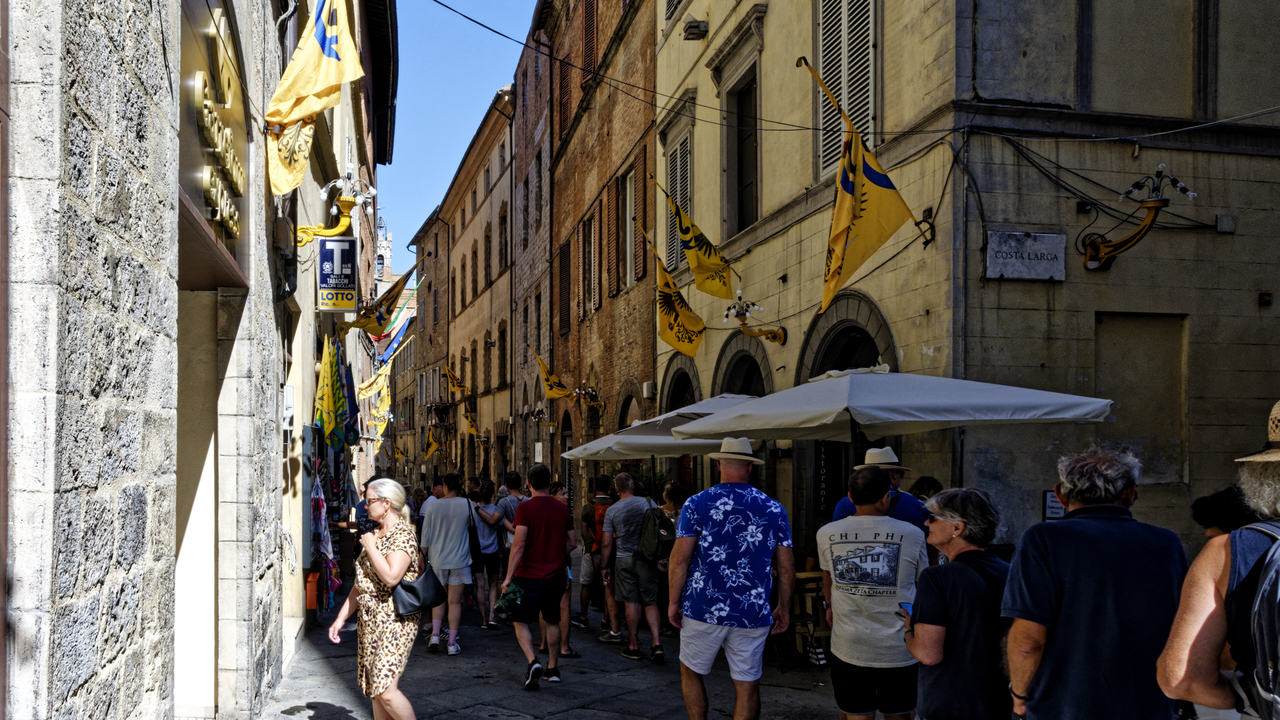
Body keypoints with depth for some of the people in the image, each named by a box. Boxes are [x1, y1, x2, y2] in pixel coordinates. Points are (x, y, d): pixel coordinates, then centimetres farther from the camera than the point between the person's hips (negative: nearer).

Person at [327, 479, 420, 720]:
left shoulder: (402, 535, -13)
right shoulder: (374, 535, 14)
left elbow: (391, 577, -28)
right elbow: (361, 583, 19)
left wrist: (370, 547, -15)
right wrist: (341, 618, 15)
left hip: (394, 622, -9)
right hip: (369, 621, 9)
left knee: (386, 689, -15)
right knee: (374, 689, 10)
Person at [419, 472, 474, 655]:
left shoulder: (433, 506, -5)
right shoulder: (467, 504, -7)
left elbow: (426, 535, -1)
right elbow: (473, 525, 7)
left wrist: (422, 557, 8)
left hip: (437, 559, 1)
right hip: (459, 560, -1)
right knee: (455, 602, 5)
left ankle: (435, 636, 4)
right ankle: (452, 643, 5)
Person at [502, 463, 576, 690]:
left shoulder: (525, 508, -11)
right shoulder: (563, 508, 4)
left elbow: (519, 544, -17)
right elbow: (571, 543, 9)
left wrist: (509, 576, -15)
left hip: (529, 575, -4)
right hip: (556, 574, 5)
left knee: (521, 622, 4)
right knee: (552, 621, 17)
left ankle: (533, 662, -16)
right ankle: (553, 669, 25)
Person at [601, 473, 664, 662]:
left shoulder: (612, 510, -4)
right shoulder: (648, 503, -2)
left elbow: (606, 543, -2)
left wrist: (605, 566, 8)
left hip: (624, 560, -1)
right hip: (647, 559, 1)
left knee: (631, 604, 5)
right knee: (650, 603, 7)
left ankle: (634, 646, 12)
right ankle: (657, 643, -4)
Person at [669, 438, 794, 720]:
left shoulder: (696, 504, -4)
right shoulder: (774, 509, 2)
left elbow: (680, 557, -8)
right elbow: (786, 567, 3)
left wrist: (674, 601, 1)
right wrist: (784, 608, 14)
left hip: (703, 610, -1)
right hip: (753, 613, 1)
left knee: (691, 673, 18)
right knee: (747, 686, 9)